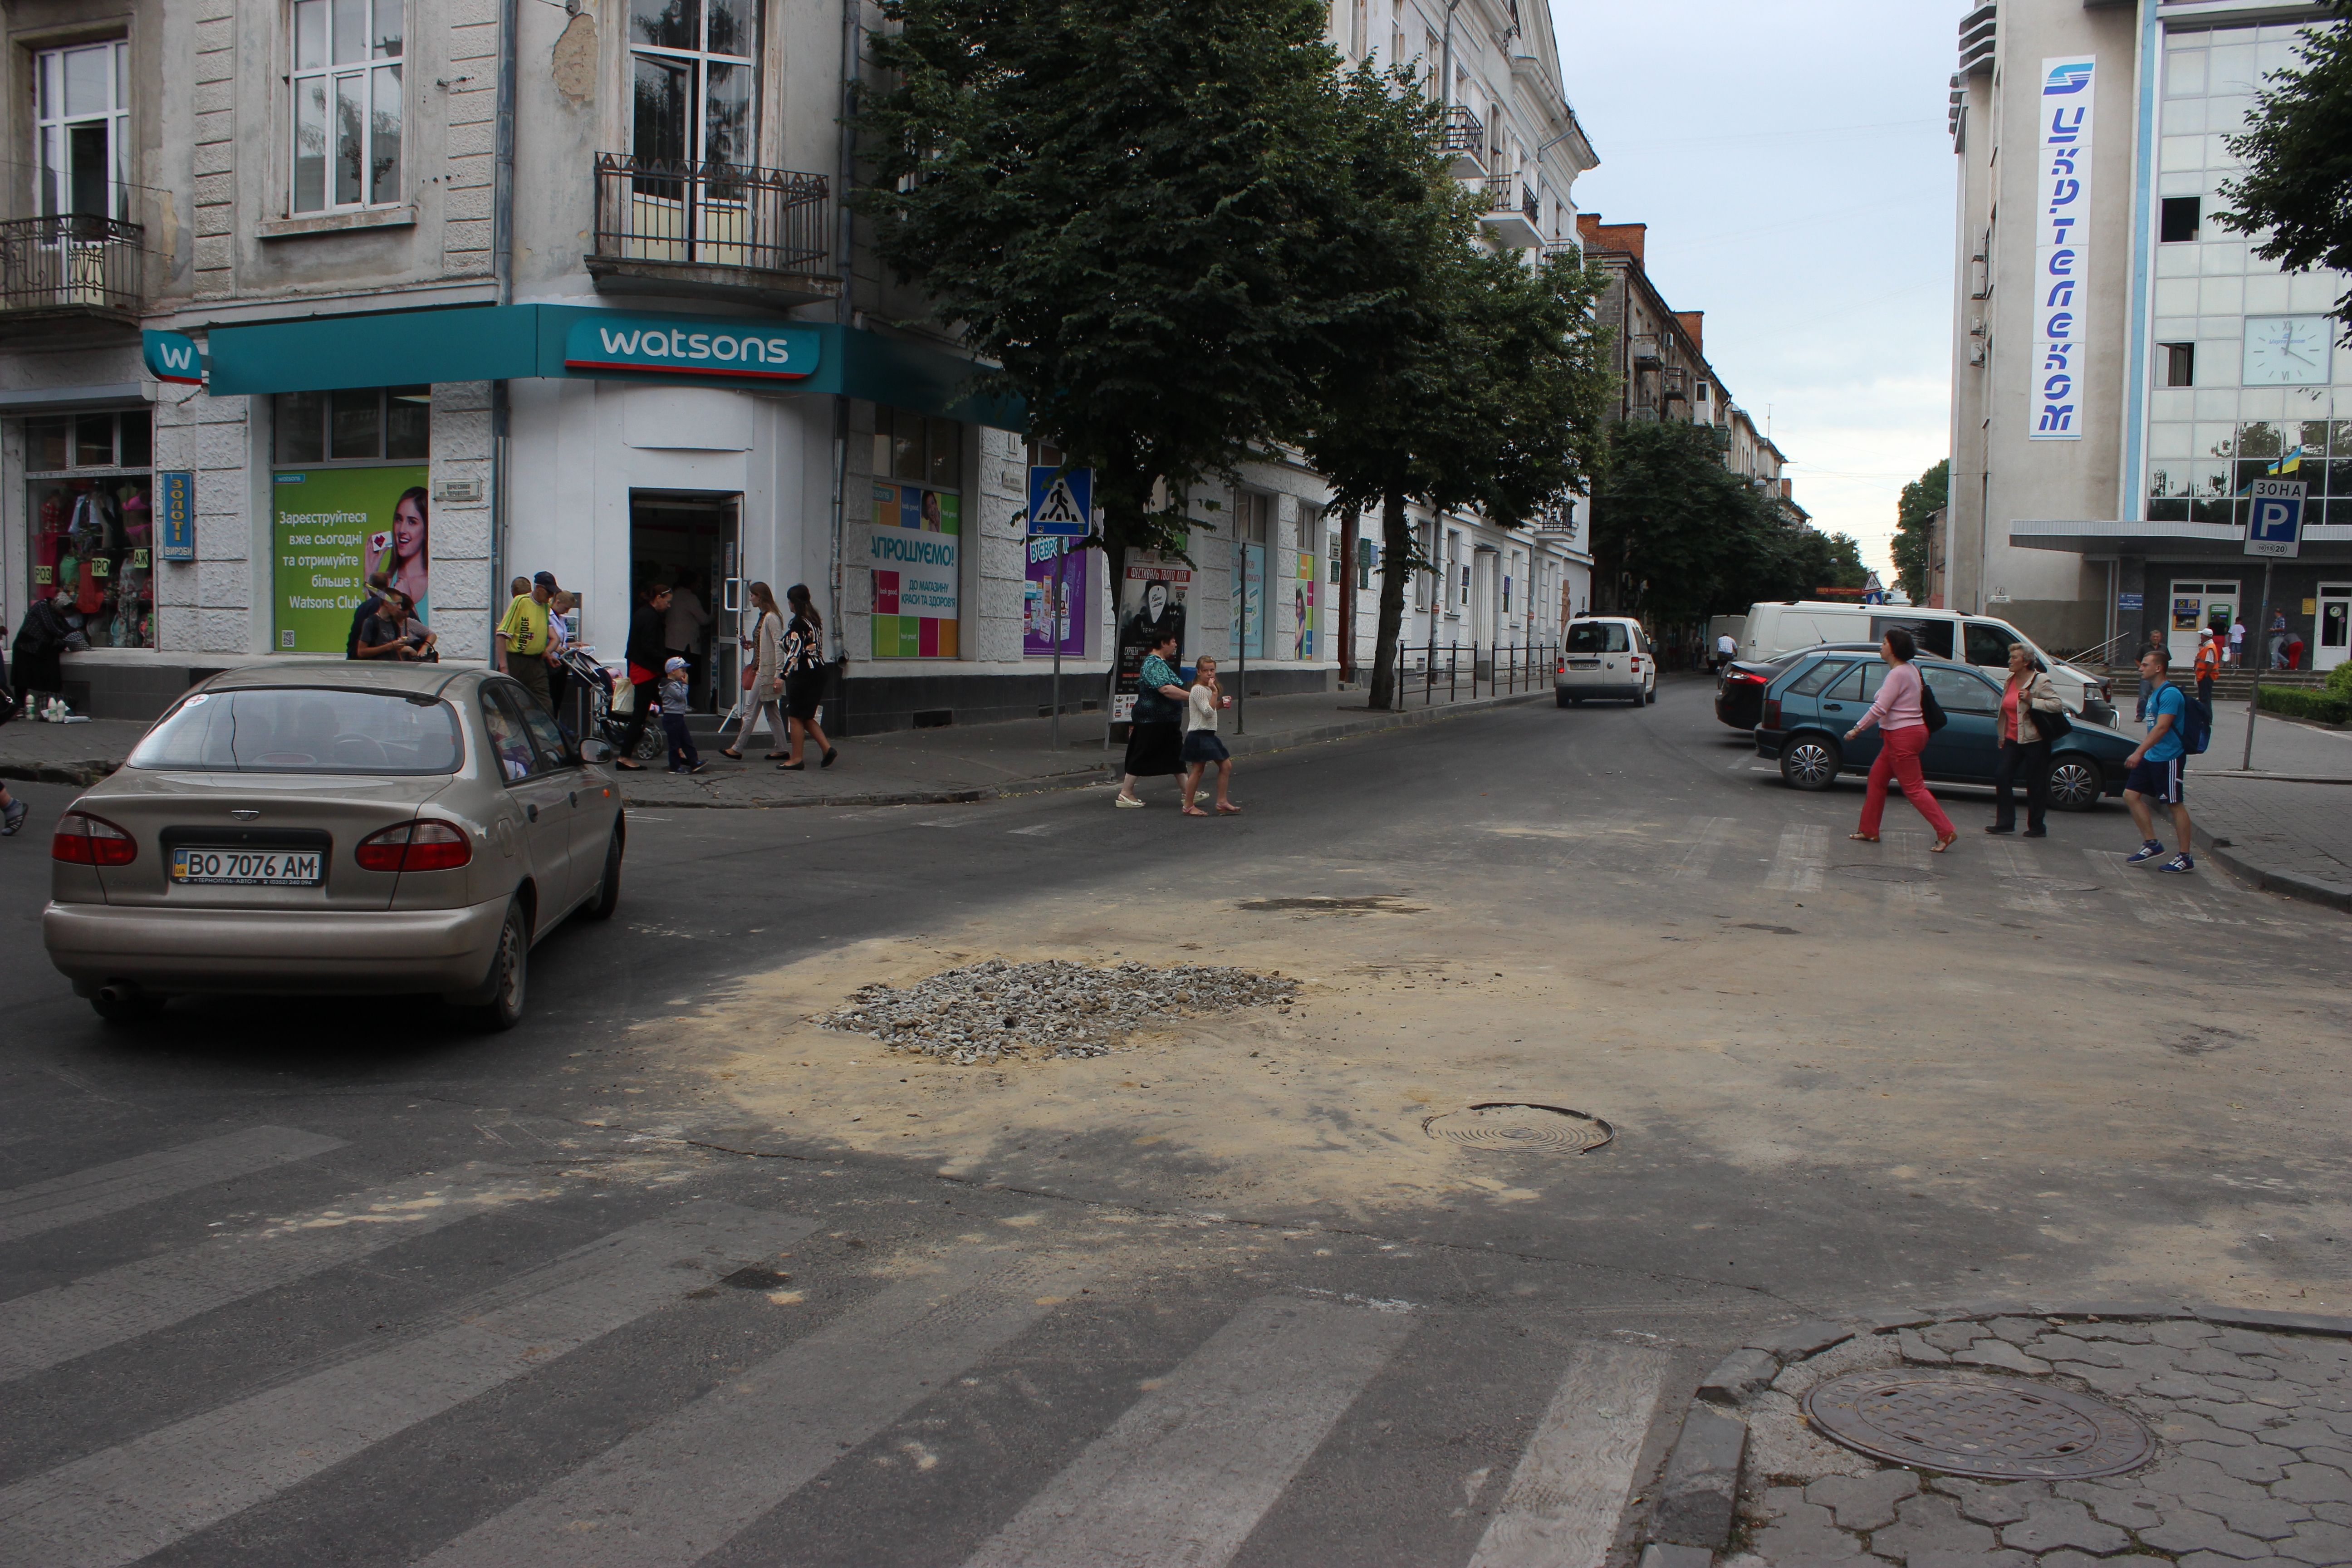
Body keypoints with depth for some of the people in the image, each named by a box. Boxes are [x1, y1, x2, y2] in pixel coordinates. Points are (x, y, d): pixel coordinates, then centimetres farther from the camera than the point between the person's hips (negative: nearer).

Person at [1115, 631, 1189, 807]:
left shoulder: (1159, 662, 15)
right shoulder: (1155, 664, -19)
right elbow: (1166, 689, -32)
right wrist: (1191, 696, -31)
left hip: (1166, 721, 11)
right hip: (1152, 721, -11)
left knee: (1176, 754, 12)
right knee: (1141, 756, -4)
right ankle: (1125, 794, 3)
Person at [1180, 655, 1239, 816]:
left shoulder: (1207, 689, 16)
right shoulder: (1198, 690, -15)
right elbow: (1207, 712, -22)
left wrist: (1221, 704, 8)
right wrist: (1215, 693, -23)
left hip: (1208, 734, 10)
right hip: (1199, 735, -10)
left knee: (1226, 765, 8)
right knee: (1197, 770, -7)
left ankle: (1222, 801, 13)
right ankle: (1188, 806, 0)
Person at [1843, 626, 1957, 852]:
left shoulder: (1898, 674, -18)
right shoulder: (1910, 669, 12)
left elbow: (1880, 709, -22)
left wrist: (1857, 728, -14)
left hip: (1903, 735, -10)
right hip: (1909, 731, 10)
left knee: (1913, 788, -7)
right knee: (1877, 777, 15)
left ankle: (1946, 832, -7)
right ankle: (1869, 830, 19)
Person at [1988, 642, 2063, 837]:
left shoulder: (2040, 681, -10)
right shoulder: (2011, 681, 12)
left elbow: (2058, 703, -18)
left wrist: (2032, 701, -27)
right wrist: (2003, 737, 21)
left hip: (2035, 741, -7)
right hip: (2013, 740, 7)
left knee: (2036, 785, 1)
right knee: (2001, 777, -4)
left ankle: (2037, 827, 11)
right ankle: (2005, 823, 2)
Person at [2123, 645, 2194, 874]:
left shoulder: (2170, 694, -17)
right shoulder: (2153, 693, 14)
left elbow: (2162, 727, -26)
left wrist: (2139, 752, -32)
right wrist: (2142, 753, 23)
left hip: (2168, 758, -10)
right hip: (2152, 757, 10)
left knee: (2176, 804, -3)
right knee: (2131, 795, 6)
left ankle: (2186, 858, 3)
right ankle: (2151, 843, 14)